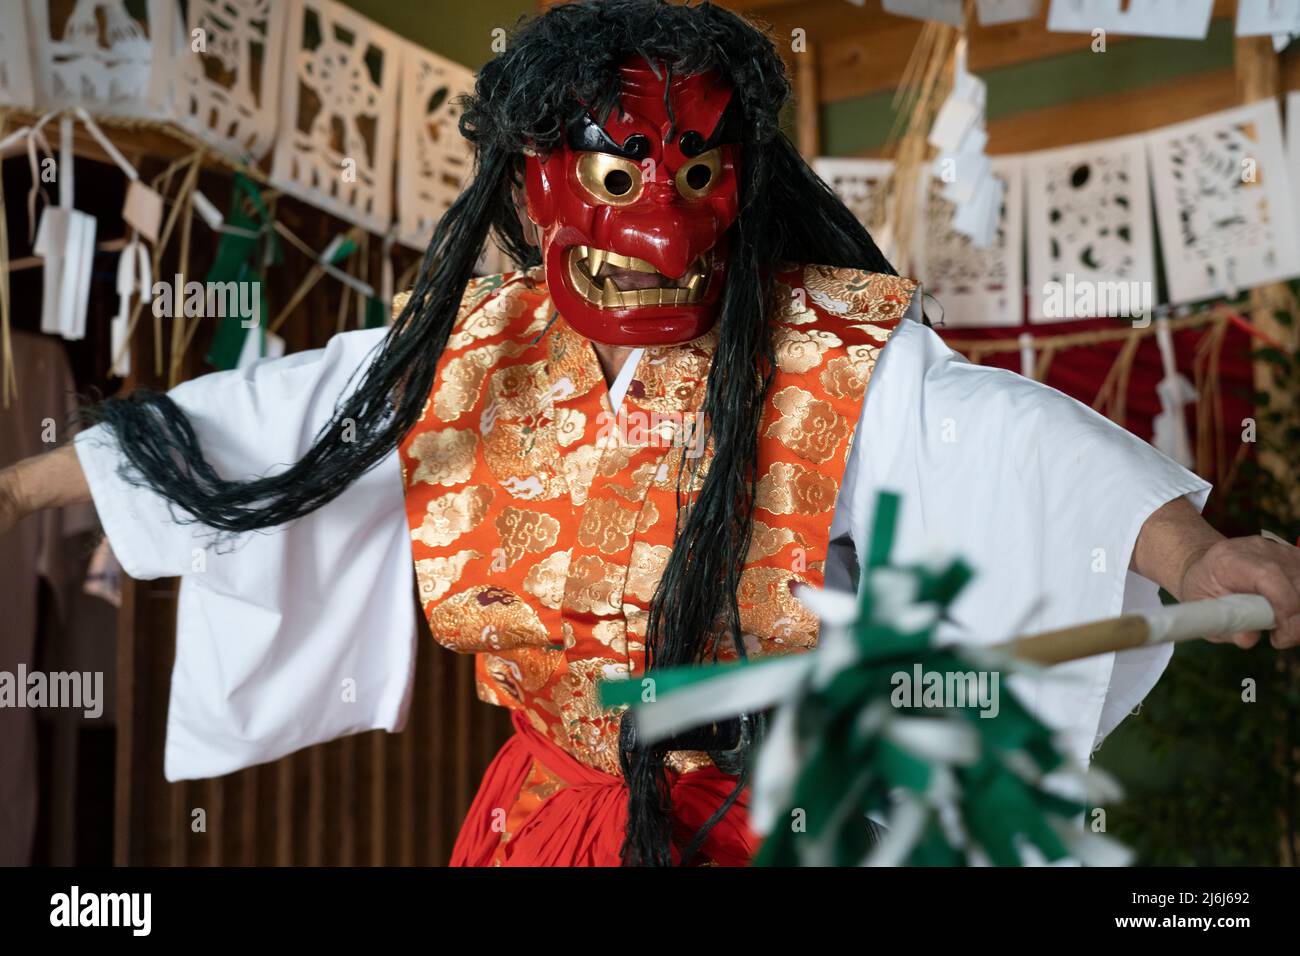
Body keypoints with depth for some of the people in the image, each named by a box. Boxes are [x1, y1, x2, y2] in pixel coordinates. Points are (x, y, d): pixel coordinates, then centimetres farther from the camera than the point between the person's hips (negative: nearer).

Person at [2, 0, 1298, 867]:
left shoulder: (839, 357, -16)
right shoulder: (471, 359, -6)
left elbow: (993, 436, -32)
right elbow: (273, 423, 3)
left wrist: (1191, 554, -50)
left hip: (774, 821, -2)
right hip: (549, 813, 3)